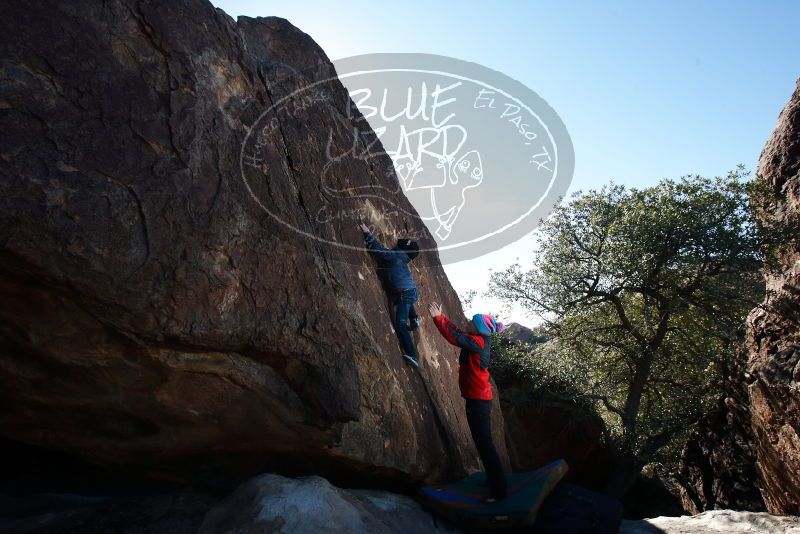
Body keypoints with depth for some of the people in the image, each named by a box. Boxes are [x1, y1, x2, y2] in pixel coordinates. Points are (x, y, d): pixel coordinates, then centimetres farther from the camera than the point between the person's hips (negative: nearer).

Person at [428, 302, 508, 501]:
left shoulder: (477, 342, -18)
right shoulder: (480, 341, 9)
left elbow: (454, 337, -25)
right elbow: (457, 332, 19)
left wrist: (437, 318, -16)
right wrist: (442, 316, 17)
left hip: (478, 400, -10)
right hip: (478, 398, 10)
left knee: (484, 443, -5)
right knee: (482, 442, 20)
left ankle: (498, 491, 1)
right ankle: (494, 481, 33)